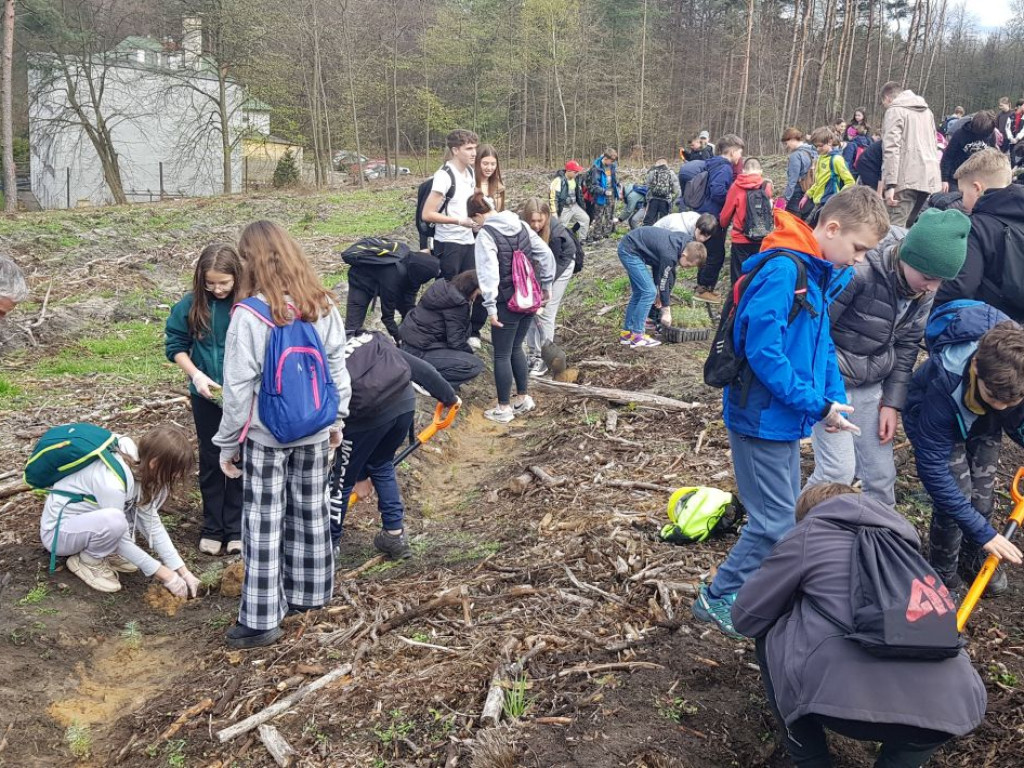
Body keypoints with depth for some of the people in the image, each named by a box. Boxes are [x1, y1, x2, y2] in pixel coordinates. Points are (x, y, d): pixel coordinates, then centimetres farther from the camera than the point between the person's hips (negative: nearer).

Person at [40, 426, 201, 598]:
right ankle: (88, 560, -6)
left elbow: (152, 522, -6)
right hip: (58, 531, -8)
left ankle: (108, 551, 3)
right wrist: (166, 575, -19)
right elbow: (122, 542, -25)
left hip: (91, 514, 8)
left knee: (155, 491, -8)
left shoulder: (138, 465, -11)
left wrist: (183, 571, -10)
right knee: (114, 520, -38)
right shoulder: (112, 482, -35)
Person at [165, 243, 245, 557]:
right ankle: (213, 527, 26)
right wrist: (195, 374, -12)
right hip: (206, 395, 2)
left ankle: (236, 528, 23)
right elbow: (175, 345, 2)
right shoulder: (192, 304, -8)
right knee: (211, 461, 13)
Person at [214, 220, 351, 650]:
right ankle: (308, 593, 33)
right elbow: (337, 367, 4)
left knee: (264, 523, 4)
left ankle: (262, 619, 10)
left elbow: (238, 387, -14)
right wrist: (337, 419, 16)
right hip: (314, 431, 5)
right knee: (312, 510, 17)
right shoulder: (322, 307, -4)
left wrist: (228, 443, -3)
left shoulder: (250, 315, -18)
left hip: (266, 436, -5)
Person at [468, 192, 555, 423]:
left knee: (502, 355, 5)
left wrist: (490, 306, -18)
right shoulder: (520, 225, 8)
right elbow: (546, 254, 9)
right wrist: (546, 285, 17)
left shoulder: (486, 234, -12)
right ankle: (524, 399, 27)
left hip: (508, 303, -7)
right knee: (516, 348, 21)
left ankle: (504, 408, 12)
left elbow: (489, 273, -21)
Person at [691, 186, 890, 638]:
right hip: (763, 417, -10)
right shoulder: (782, 271, -22)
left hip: (785, 418, 10)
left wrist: (835, 397, -2)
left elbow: (822, 343, 14)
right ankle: (719, 597, 17)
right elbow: (763, 351, -27)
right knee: (775, 523, 0)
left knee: (783, 516, 19)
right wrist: (817, 404, -21)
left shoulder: (821, 275, 8)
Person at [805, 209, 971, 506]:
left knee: (881, 473, 10)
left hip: (871, 386, 7)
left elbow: (907, 345, 8)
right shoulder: (860, 270, -26)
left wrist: (892, 403, 3)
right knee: (839, 470, -10)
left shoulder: (924, 290, -3)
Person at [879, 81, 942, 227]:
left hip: (907, 179, -8)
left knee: (896, 228, -10)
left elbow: (891, 149, -12)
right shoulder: (926, 110, 23)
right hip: (931, 177, 8)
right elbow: (933, 143, 24)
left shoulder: (894, 111, -1)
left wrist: (890, 184, -17)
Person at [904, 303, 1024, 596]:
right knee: (958, 492, -14)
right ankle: (943, 573, 10)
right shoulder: (944, 382, -45)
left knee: (982, 491, -1)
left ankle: (974, 561, 26)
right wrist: (983, 532, -36)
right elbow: (932, 468, -38)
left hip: (983, 420, 4)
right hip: (931, 416, -4)